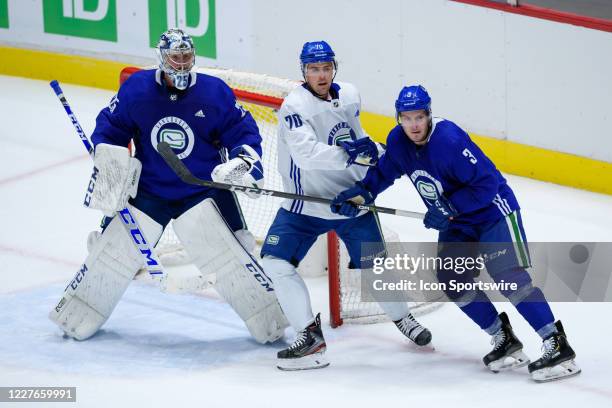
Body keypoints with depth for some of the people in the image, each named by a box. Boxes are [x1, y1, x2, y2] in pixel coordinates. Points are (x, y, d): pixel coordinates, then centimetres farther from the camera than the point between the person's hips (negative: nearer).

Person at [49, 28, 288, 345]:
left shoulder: (214, 92, -11)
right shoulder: (136, 89, -8)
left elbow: (244, 130, -2)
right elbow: (110, 125, 5)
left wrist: (244, 162, -19)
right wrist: (108, 159, -7)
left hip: (202, 190, -2)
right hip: (147, 189, 2)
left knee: (228, 255, -13)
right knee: (113, 251, 4)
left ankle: (271, 321, -2)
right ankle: (75, 318, 23)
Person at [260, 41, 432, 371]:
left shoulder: (350, 96, -1)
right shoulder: (295, 106, -20)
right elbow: (307, 154, -34)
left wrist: (370, 147, 3)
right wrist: (348, 155, -40)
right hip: (306, 201, -3)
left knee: (374, 264, 5)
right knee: (275, 261, -16)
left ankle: (402, 318, 32)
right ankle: (310, 335, -8)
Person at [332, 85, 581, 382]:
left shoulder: (449, 140, -29)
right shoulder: (398, 141, -5)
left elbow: (486, 183, -29)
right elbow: (384, 170, 16)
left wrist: (447, 209, -27)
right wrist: (361, 192, 1)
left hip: (493, 209, -8)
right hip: (456, 221, 8)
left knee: (507, 275, -20)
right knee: (453, 281, -1)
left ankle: (557, 346, -20)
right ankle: (505, 341, 11)